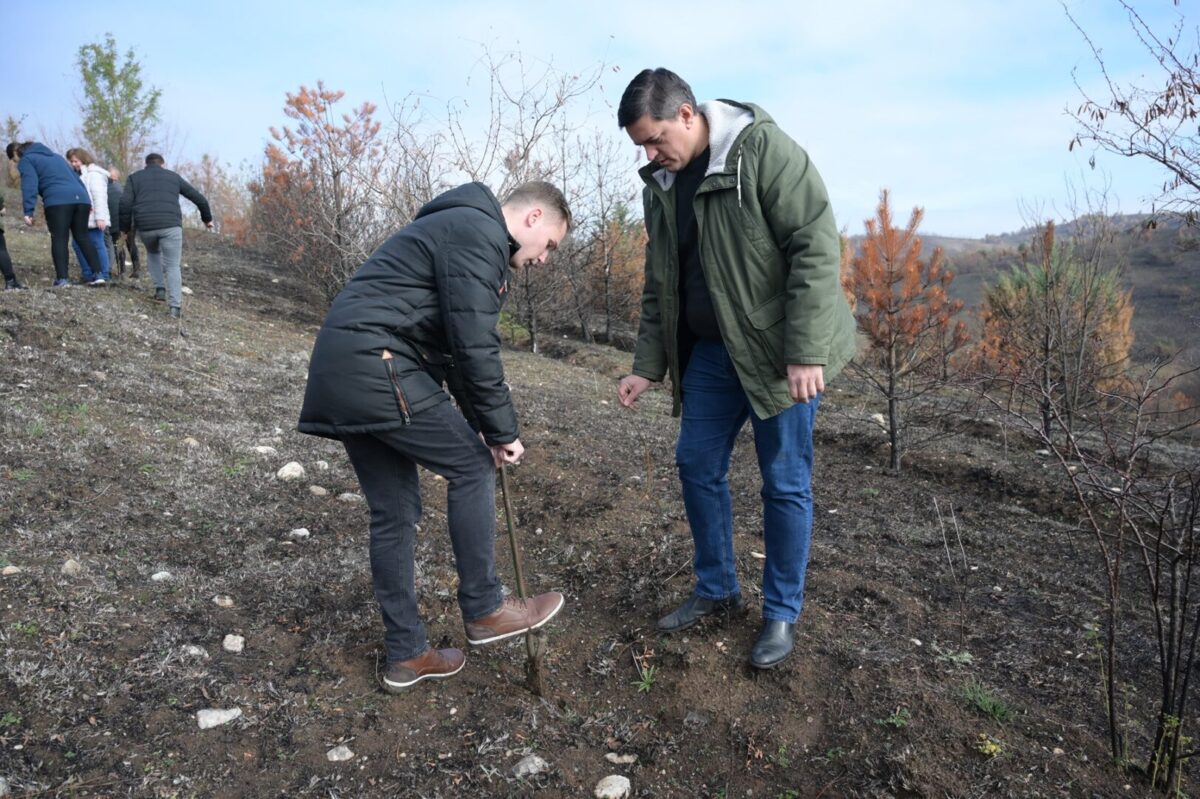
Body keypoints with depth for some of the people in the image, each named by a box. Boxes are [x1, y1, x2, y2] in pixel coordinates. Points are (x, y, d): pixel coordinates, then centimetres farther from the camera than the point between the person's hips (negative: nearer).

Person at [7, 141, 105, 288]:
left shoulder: (26, 160, 10)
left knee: (59, 239, -4)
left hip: (58, 201, -6)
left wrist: (28, 211, -10)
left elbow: (29, 186, -5)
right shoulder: (55, 155, 33)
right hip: (80, 198, 6)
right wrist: (87, 200, 26)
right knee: (82, 237, 9)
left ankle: (62, 278, -11)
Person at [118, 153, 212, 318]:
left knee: (153, 252, 32)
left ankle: (160, 288, 20)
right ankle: (176, 306, -10)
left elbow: (125, 204, 4)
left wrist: (125, 228, 15)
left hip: (145, 226, 1)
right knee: (173, 267, 5)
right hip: (170, 225, -1)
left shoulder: (135, 177, 18)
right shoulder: (173, 176, 20)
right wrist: (207, 218, 35)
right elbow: (199, 198, 21)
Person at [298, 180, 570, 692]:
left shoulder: (460, 229, 25)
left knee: (394, 512, 13)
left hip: (338, 369, 10)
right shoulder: (480, 232, -8)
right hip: (375, 367, -10)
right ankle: (484, 610, 13)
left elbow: (452, 348, 24)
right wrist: (502, 431, -5)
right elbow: (476, 348, -16)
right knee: (471, 467, 1)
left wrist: (484, 428, 21)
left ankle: (406, 655, 23)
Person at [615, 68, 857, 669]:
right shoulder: (661, 184, 7)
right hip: (710, 350, 7)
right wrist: (648, 367, 6)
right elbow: (659, 285, 12)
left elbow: (814, 246, -19)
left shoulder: (763, 148, -14)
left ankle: (782, 613, 19)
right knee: (697, 465, 9)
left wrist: (806, 352, -24)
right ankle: (716, 589, 29)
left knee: (785, 483, 2)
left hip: (780, 350, -6)